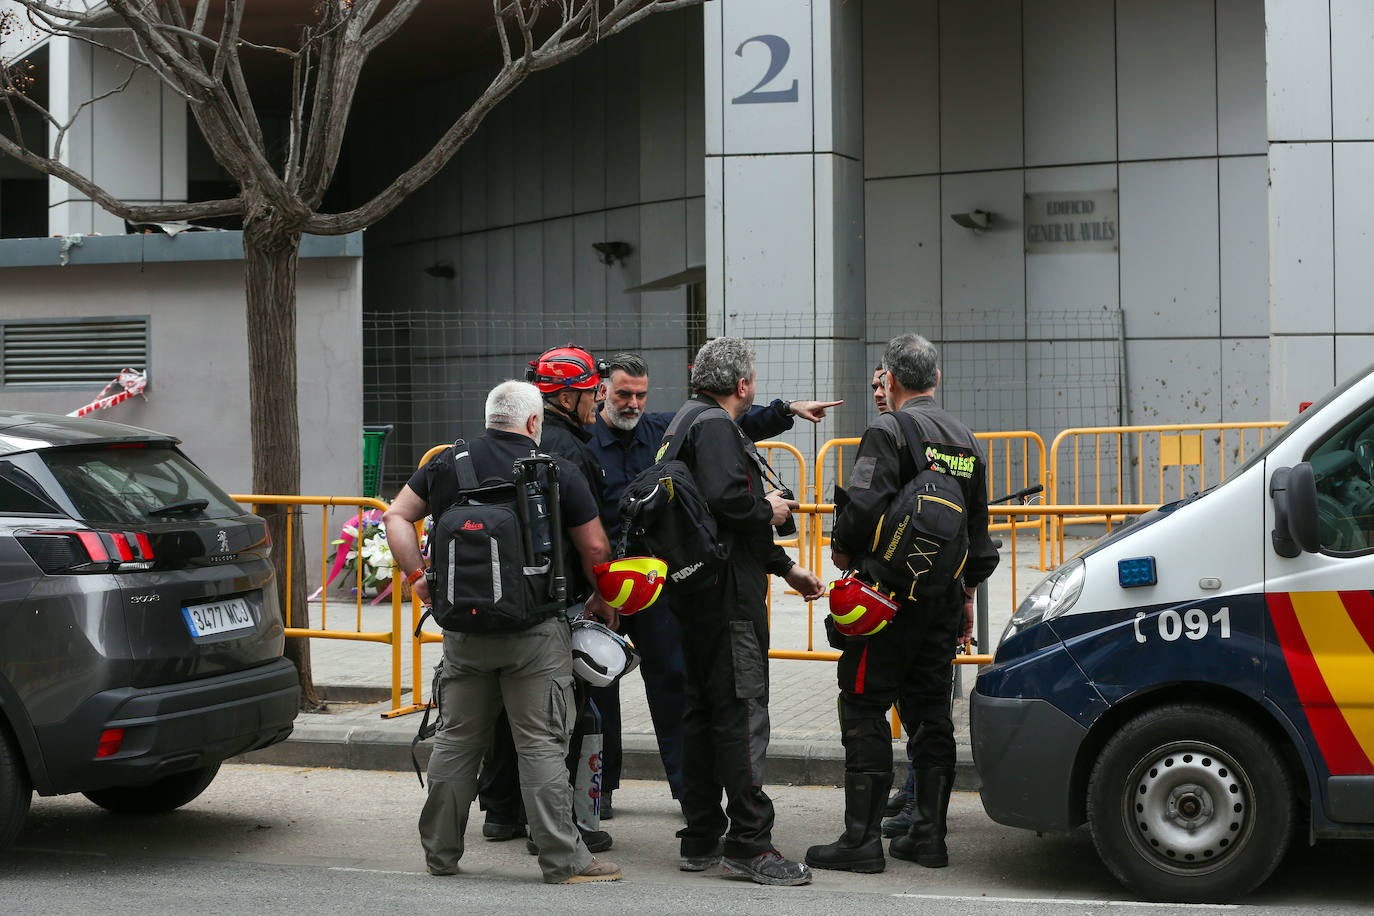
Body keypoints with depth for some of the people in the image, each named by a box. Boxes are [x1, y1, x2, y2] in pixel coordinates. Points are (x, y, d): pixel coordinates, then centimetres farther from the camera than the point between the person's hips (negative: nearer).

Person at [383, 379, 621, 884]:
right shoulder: (560, 473, -3)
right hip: (537, 630, -3)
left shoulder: (447, 463, 6)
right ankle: (562, 858, 1)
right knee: (541, 743, 0)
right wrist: (602, 596, 17)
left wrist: (416, 575, 9)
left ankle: (439, 851, 21)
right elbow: (595, 549, 1)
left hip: (464, 628, 3)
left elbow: (397, 516, 9)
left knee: (456, 739, 13)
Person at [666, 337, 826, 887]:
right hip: (727, 595, -11)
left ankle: (700, 841, 19)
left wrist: (785, 567, 27)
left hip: (695, 594, 11)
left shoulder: (690, 421, 22)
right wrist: (769, 509, -8)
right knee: (742, 712, -9)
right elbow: (727, 499, -29)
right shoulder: (714, 425, -12)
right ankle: (748, 845, -8)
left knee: (703, 712, 13)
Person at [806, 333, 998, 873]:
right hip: (944, 596, 7)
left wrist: (842, 548, -5)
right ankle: (929, 834, 13)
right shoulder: (966, 442, 14)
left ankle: (862, 839, -3)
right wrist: (967, 592, 28)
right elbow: (979, 530, 19)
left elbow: (865, 505, -24)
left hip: (889, 591, -7)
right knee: (930, 711, 12)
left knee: (864, 711, -2)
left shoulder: (889, 432, -11)